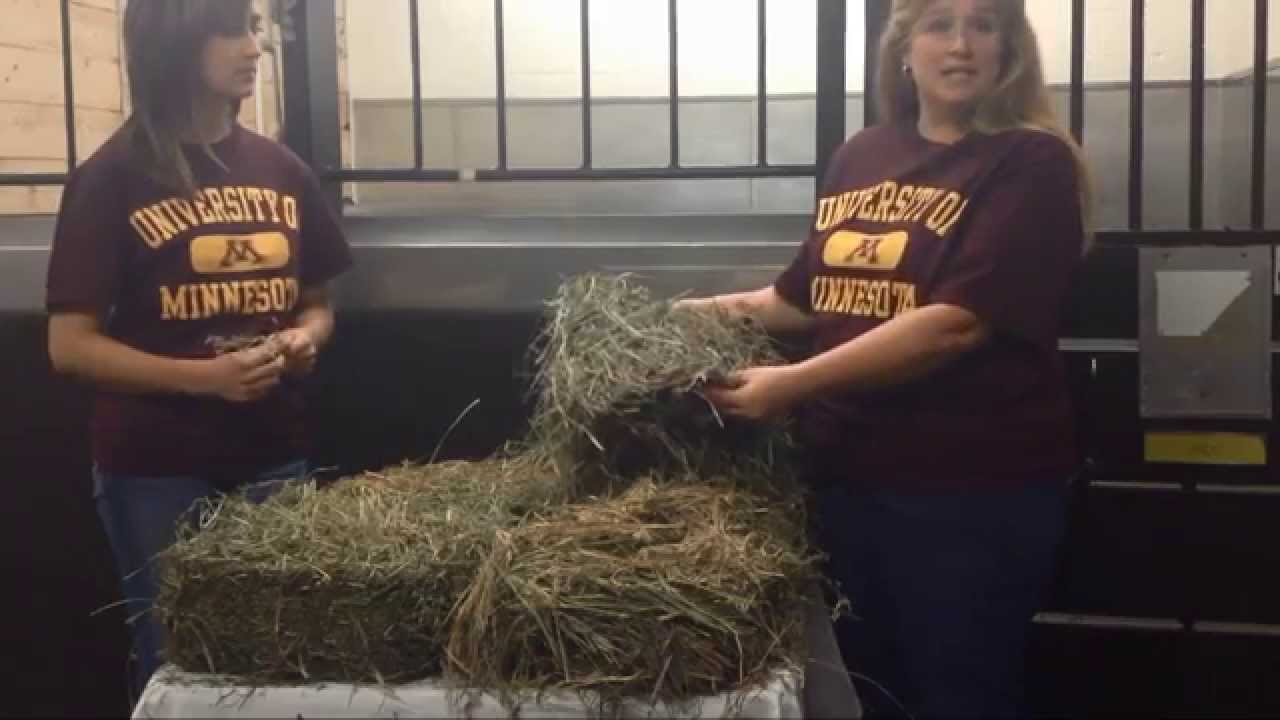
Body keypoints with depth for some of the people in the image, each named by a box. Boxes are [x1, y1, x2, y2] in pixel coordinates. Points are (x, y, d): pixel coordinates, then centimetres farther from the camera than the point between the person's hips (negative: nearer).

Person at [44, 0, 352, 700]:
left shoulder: (282, 171, 6)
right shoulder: (111, 180, -8)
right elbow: (70, 344, -10)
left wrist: (305, 338, -6)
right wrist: (202, 376, -21)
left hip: (275, 458, 4)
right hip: (156, 472, -4)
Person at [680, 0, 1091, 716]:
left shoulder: (1031, 163, -10)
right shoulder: (862, 157, 8)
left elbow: (956, 323, -21)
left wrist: (793, 383, -24)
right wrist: (715, 309, 11)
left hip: (974, 490, -6)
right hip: (849, 475, 6)